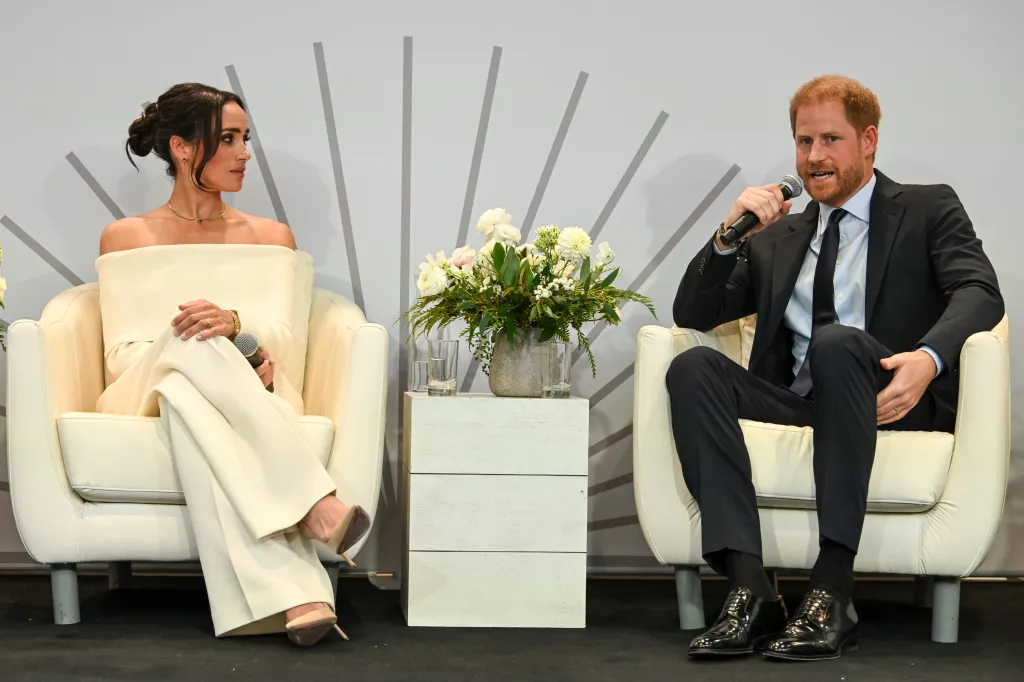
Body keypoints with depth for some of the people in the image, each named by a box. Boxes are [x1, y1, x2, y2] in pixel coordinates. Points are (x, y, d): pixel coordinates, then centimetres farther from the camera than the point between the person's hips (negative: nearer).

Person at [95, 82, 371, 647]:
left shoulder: (270, 237, 19)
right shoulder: (125, 239, 14)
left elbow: (279, 338, 2)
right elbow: (119, 354, 2)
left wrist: (235, 323, -23)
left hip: (250, 396, 1)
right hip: (147, 394, -1)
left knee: (187, 399, -38)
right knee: (187, 340, -37)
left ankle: (287, 594, -54)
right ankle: (315, 503, -48)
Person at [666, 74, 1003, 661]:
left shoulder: (930, 210, 15)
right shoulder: (777, 237, 26)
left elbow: (979, 292, -3)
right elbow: (693, 315, 20)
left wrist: (928, 358, -25)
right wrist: (729, 237, 3)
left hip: (893, 402, -4)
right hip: (795, 403, 4)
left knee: (836, 343, -36)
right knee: (693, 366, -24)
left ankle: (832, 595, -40)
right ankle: (751, 591, -35)